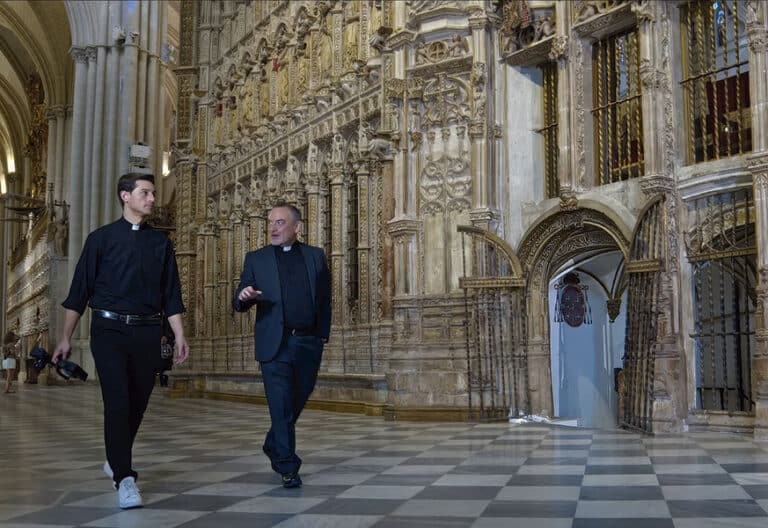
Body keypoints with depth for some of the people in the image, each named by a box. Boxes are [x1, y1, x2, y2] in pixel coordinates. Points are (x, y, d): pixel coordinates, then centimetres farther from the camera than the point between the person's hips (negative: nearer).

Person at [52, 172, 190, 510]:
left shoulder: (160, 242, 10)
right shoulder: (101, 239, 3)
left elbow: (171, 295, 11)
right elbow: (79, 291, 2)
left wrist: (180, 336, 4)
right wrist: (66, 337, -1)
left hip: (147, 333, 3)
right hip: (109, 330, -3)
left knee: (137, 404, 11)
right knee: (117, 403, -11)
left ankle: (116, 460, 34)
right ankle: (124, 477, -9)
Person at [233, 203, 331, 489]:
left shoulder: (315, 256, 9)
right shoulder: (256, 259, 6)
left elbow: (325, 299, 10)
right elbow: (238, 303, 2)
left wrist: (323, 335, 4)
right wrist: (244, 297, -21)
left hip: (308, 344, 2)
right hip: (275, 344, -2)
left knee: (296, 403, 14)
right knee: (281, 407, -5)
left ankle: (273, 446, 38)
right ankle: (288, 467, 4)